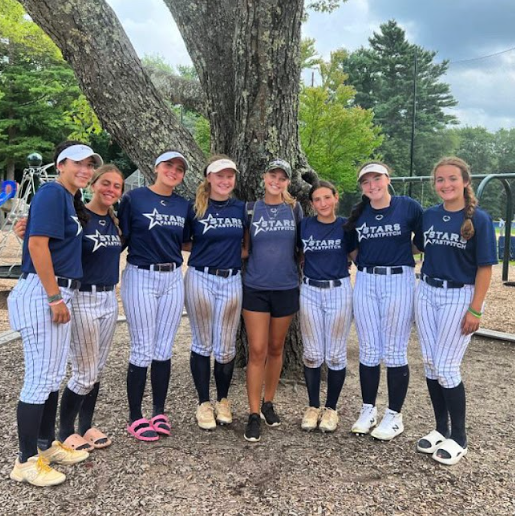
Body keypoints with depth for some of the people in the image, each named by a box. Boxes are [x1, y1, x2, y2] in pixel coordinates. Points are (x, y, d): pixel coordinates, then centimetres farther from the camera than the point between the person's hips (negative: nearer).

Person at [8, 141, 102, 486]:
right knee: (40, 377, -3)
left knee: (55, 375, 16)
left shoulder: (70, 199, 16)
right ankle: (26, 461, 9)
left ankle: (47, 445, 30)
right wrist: (54, 297, -20)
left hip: (60, 293, 10)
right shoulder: (52, 193, -11)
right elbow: (37, 244, -20)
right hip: (44, 293, -10)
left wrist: (62, 296, 12)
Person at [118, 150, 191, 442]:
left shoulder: (184, 205, 9)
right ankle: (135, 417, 15)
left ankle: (159, 412, 23)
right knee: (143, 350, 0)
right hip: (141, 277, -4)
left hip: (173, 279, 4)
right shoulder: (134, 198, -4)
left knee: (164, 350, 10)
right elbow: (121, 238, -4)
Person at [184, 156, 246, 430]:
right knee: (202, 344, 7)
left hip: (231, 281, 2)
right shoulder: (195, 208, 0)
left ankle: (223, 401, 25)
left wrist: (231, 255, 6)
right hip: (200, 279, -2)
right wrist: (206, 252, -3)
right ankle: (204, 403, 21)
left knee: (226, 347, 6)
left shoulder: (240, 208, 8)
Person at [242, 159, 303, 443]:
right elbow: (245, 248, 9)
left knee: (275, 349, 13)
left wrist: (304, 277, 3)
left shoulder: (295, 208, 3)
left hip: (286, 288, 1)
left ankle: (268, 402, 29)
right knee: (257, 351, -4)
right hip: (255, 288, -1)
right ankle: (254, 414, 5)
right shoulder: (252, 209, 2)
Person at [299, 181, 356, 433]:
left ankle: (331, 408, 21)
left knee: (335, 354, 6)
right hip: (310, 291, 1)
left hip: (339, 291, -1)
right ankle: (313, 406, 23)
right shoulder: (304, 225, 1)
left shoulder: (346, 226, -2)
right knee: (312, 353, 8)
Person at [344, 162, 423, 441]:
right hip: (365, 282, 4)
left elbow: (424, 243, 3)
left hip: (399, 281, -3)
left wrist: (400, 251, -4)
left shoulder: (409, 207, -4)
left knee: (394, 352, 4)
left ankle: (394, 416, 18)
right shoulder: (358, 214, 7)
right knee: (368, 351, 9)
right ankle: (368, 410, 24)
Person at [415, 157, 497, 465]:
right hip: (427, 293, 5)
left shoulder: (479, 219, -10)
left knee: (446, 367, -4)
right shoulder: (430, 216, 5)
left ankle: (459, 438, 14)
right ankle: (441, 429, 25)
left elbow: (484, 268, -10)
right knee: (430, 364, 8)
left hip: (460, 296, -5)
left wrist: (475, 310, -14)